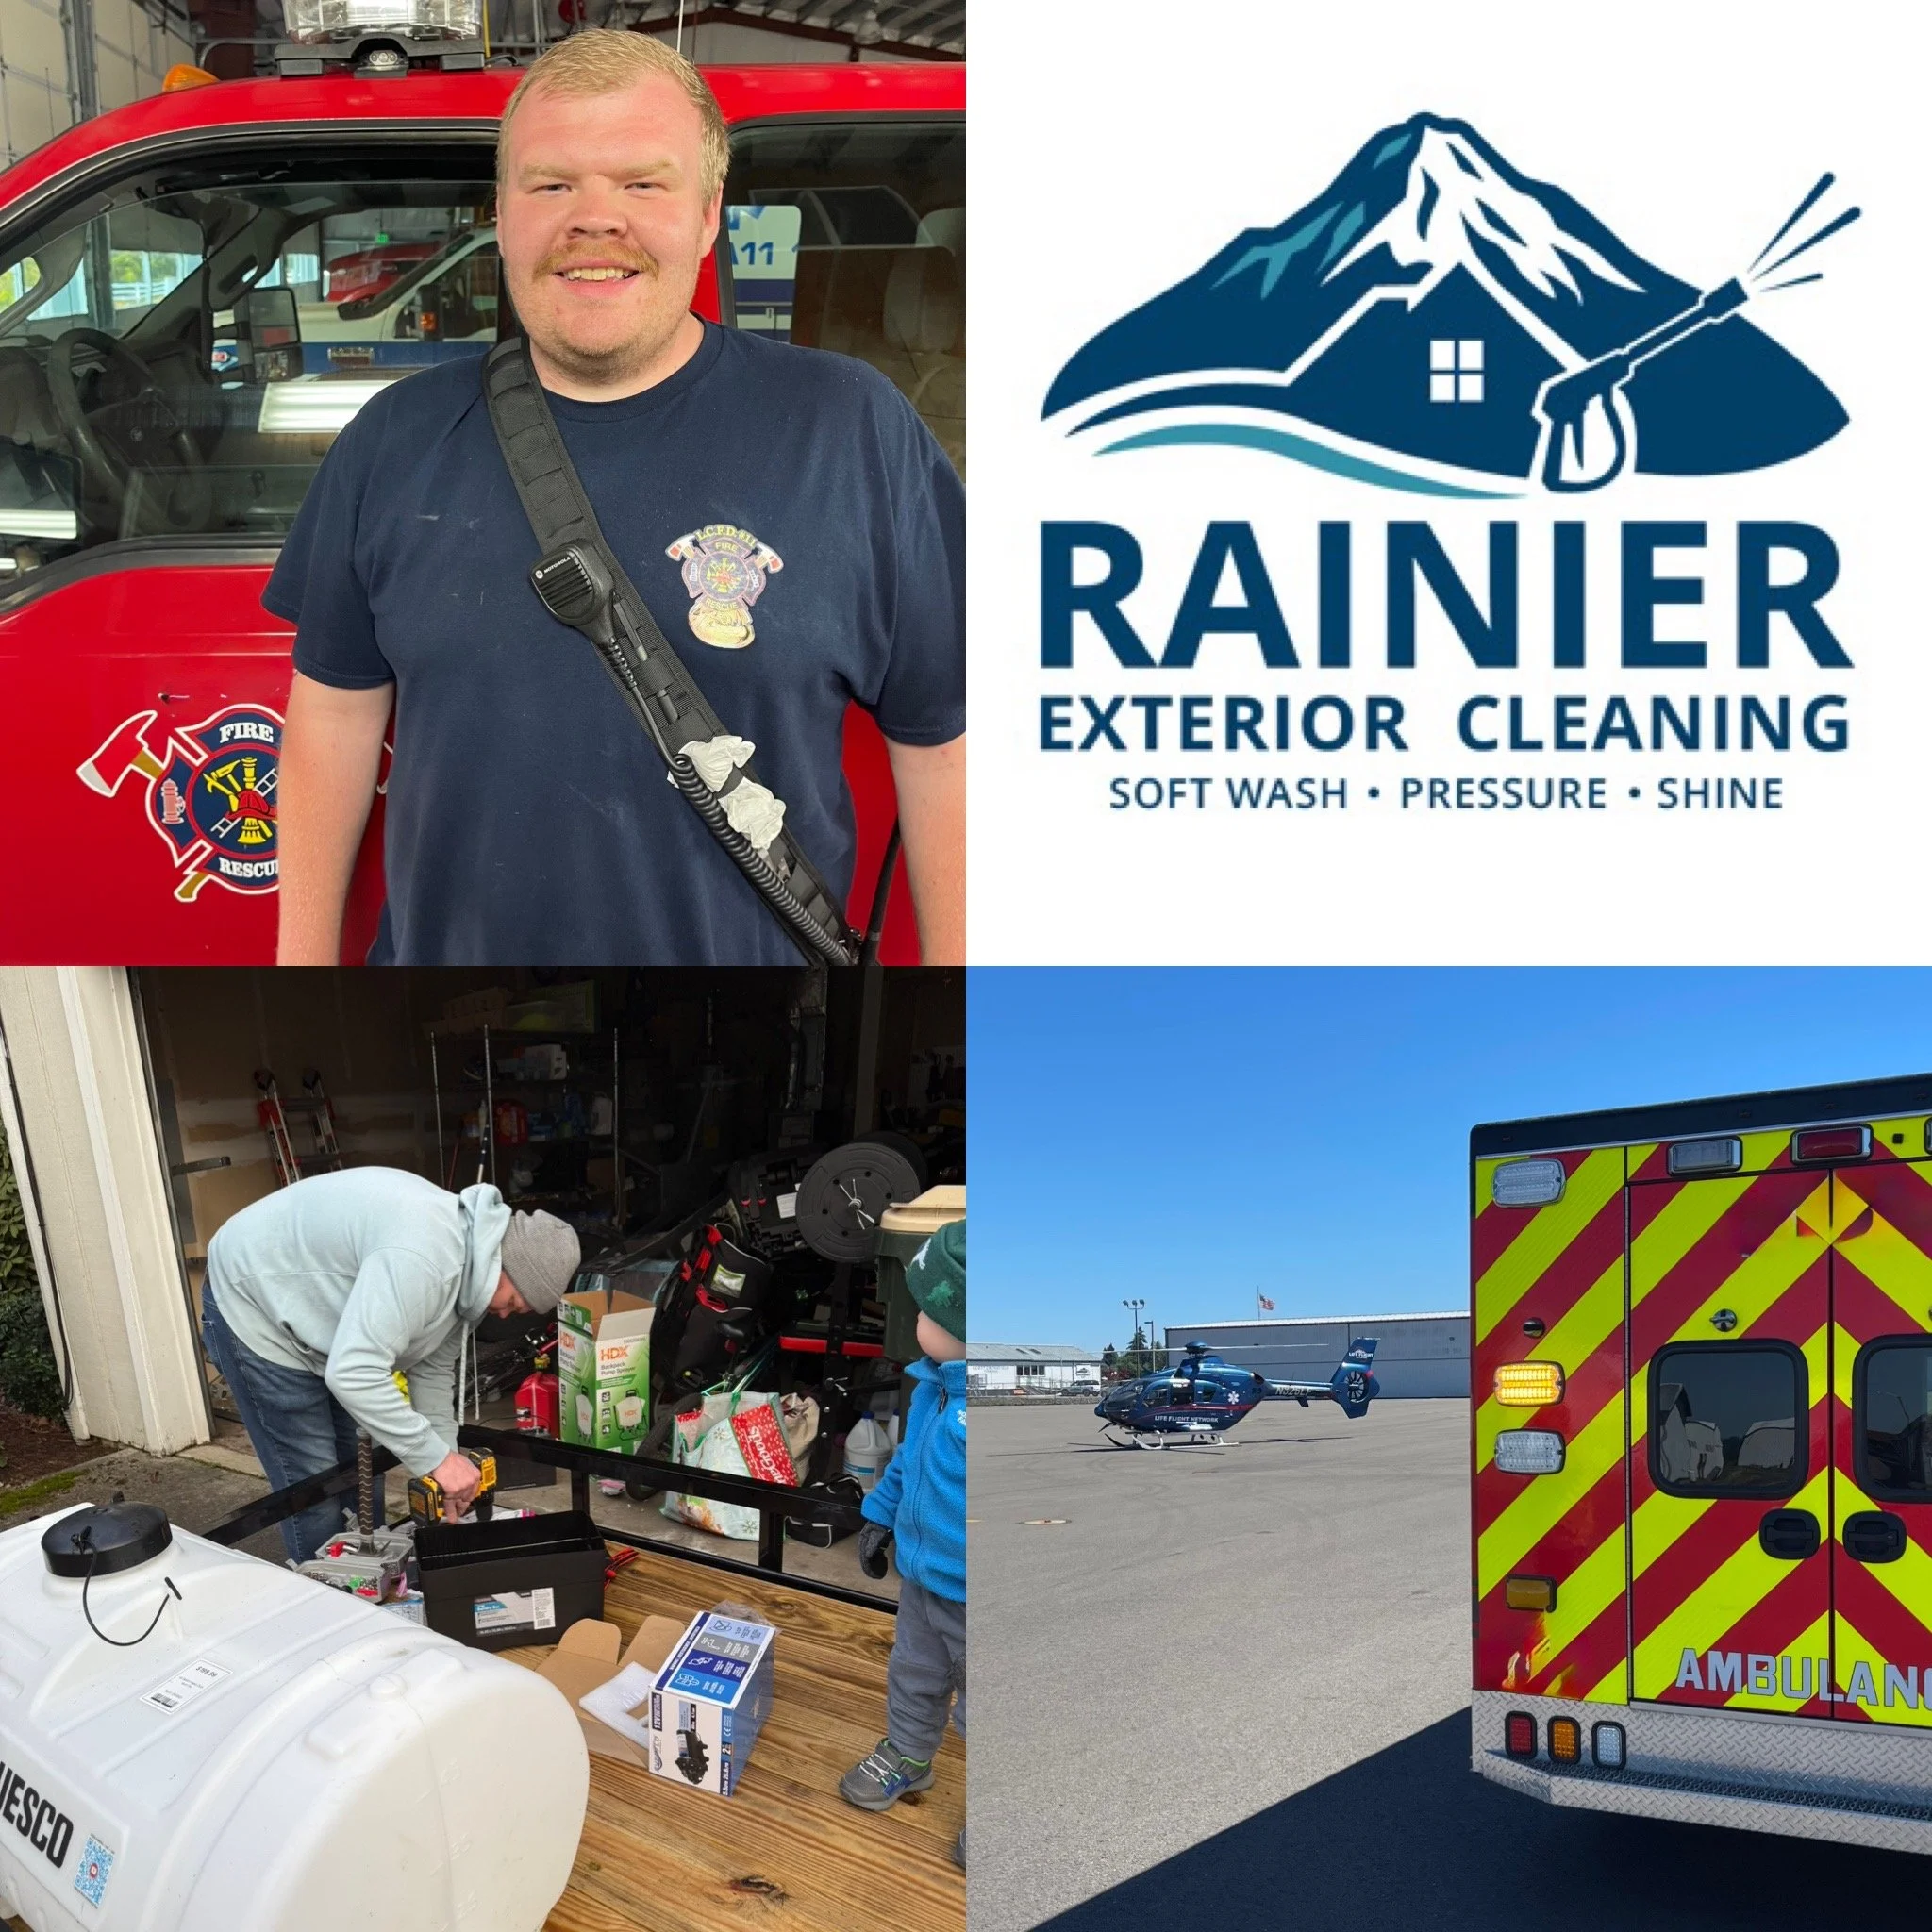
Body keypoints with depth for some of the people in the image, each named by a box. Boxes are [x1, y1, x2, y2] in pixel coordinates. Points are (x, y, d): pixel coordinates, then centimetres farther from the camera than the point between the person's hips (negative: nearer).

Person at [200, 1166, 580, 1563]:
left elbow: (432, 1370, 5)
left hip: (309, 1301, 9)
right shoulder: (421, 1257, -37)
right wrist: (437, 1457, -32)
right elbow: (353, 1374, -40)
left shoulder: (466, 1266, -5)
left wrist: (450, 1472, -1)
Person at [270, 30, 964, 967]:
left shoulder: (857, 431, -10)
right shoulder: (394, 441, 0)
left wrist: (952, 959, -9)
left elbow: (944, 743, -8)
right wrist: (304, 956, 6)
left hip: (757, 954, -2)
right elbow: (336, 712, 7)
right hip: (436, 949, 3)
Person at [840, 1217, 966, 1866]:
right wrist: (881, 1517, 16)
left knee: (977, 1708, 17)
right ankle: (906, 1758, 58)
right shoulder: (938, 1381, -10)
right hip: (921, 1574, 8)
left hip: (966, 1599, -8)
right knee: (914, 1674, 32)